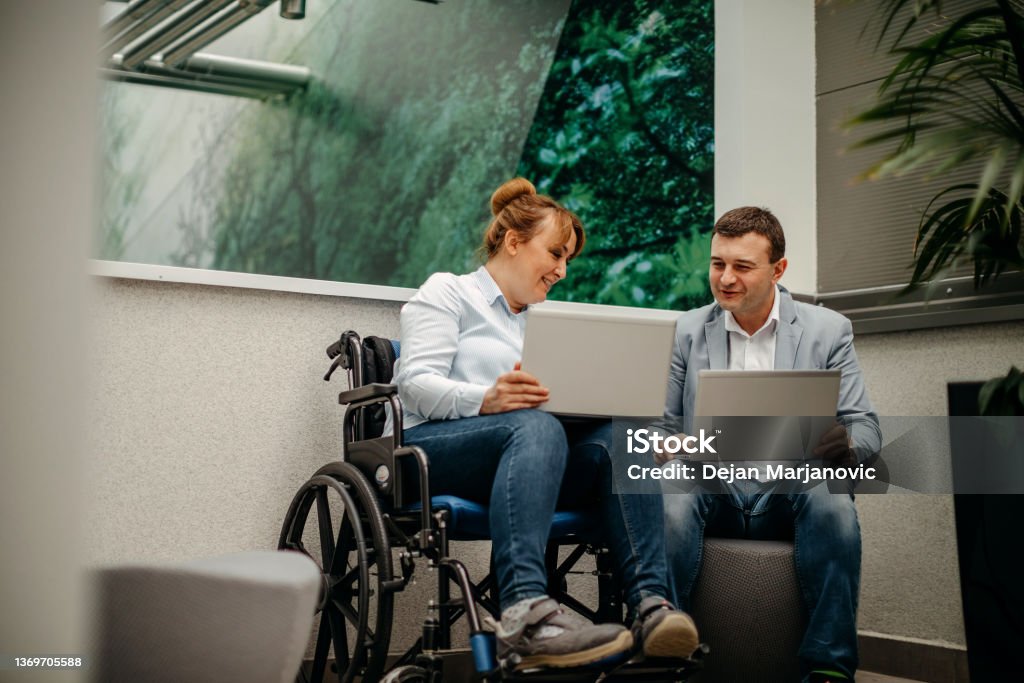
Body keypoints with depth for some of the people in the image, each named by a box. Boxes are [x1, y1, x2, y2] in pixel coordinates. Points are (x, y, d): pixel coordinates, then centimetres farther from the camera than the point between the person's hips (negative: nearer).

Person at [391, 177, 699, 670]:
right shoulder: (448, 292, 10)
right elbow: (417, 382, -6)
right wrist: (486, 399, -26)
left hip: (526, 457, 6)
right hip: (434, 445, -5)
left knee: (615, 436, -24)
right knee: (536, 426, -37)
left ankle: (650, 603, -42)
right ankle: (526, 614, -55)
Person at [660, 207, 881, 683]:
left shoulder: (827, 331, 8)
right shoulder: (687, 331, 11)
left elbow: (865, 428, 4)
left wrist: (846, 444, -22)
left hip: (789, 494, 0)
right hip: (710, 487, 1)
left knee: (831, 497, -34)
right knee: (671, 494, -33)